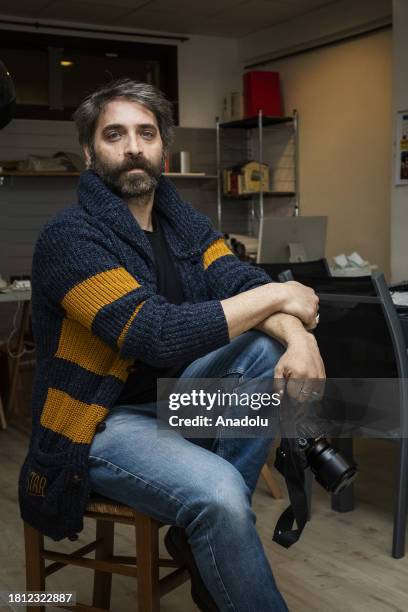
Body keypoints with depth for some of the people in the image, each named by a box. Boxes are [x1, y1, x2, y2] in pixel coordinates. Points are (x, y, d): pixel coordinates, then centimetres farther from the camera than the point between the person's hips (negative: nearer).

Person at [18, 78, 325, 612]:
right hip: (102, 422, -7)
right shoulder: (70, 237, -17)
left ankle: (202, 532, -9)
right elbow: (159, 335, -28)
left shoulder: (184, 222, 6)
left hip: (174, 396, 8)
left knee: (271, 346, -14)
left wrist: (297, 334, -28)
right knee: (219, 490, -31)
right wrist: (277, 296, -20)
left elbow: (246, 285, -5)